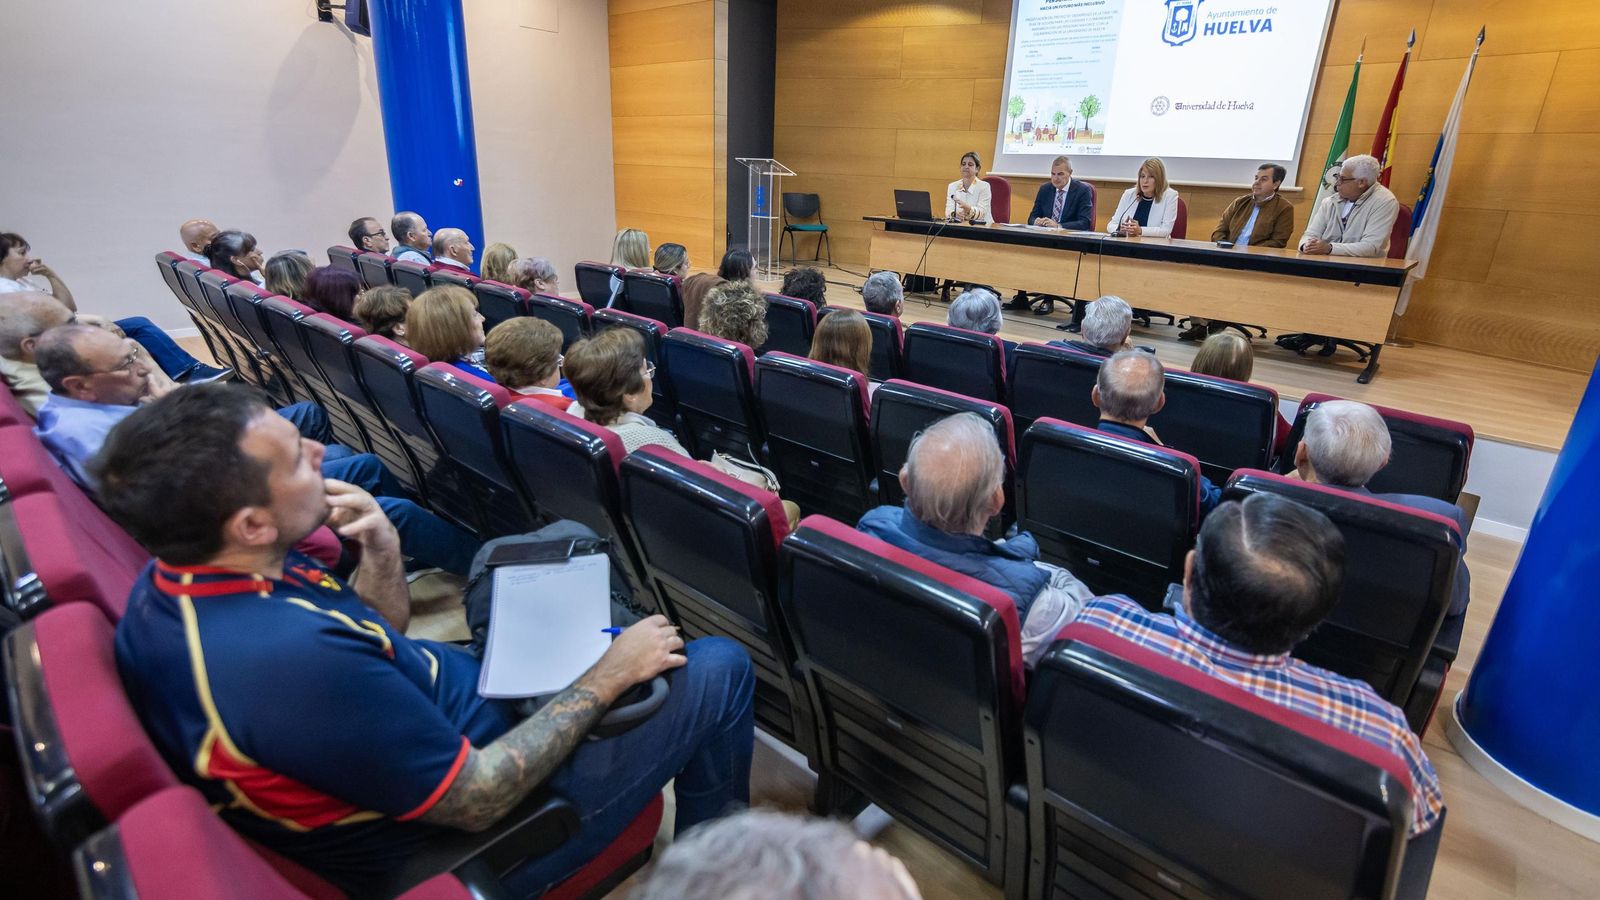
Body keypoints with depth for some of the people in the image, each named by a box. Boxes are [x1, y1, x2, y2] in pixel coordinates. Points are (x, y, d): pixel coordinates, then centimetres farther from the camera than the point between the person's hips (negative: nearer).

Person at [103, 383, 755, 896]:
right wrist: (608, 677, -19)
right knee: (719, 669, -7)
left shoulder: (173, 579, -8)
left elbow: (374, 635, 5)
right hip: (466, 837, -8)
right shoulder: (291, 660, -40)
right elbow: (479, 800, -30)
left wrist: (381, 549, -14)